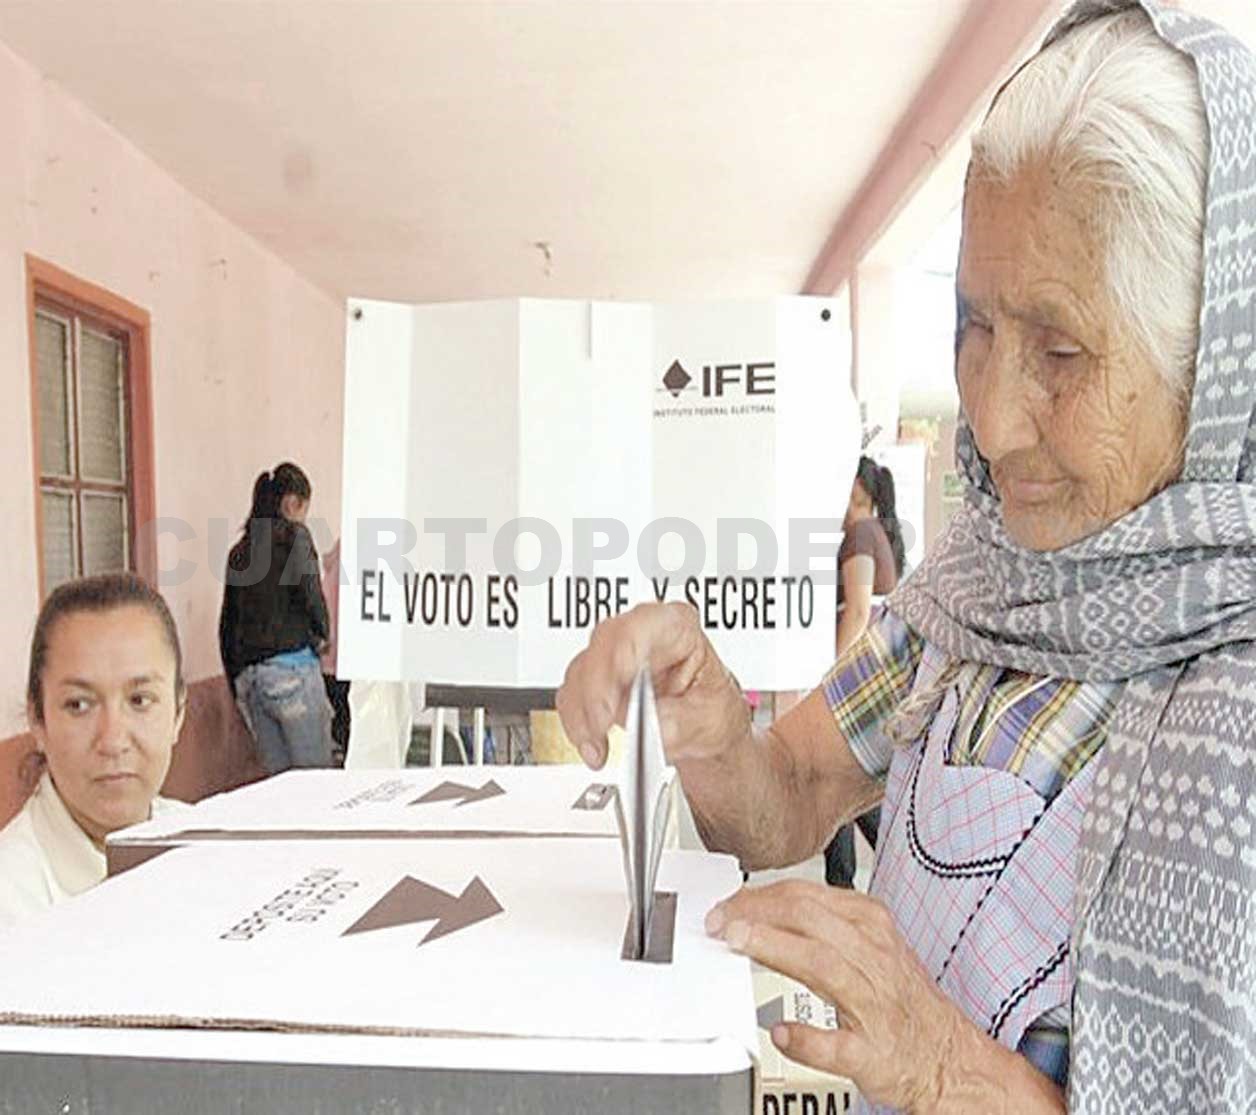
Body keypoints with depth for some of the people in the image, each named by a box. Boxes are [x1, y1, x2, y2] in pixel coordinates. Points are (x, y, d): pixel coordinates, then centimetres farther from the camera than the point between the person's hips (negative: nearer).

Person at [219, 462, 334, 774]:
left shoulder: (239, 550, 16)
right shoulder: (294, 535, -2)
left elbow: (226, 623, 17)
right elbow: (308, 590, -17)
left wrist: (236, 685, 22)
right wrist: (321, 634, 2)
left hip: (247, 676, 7)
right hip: (290, 668, -6)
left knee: (279, 778, 10)